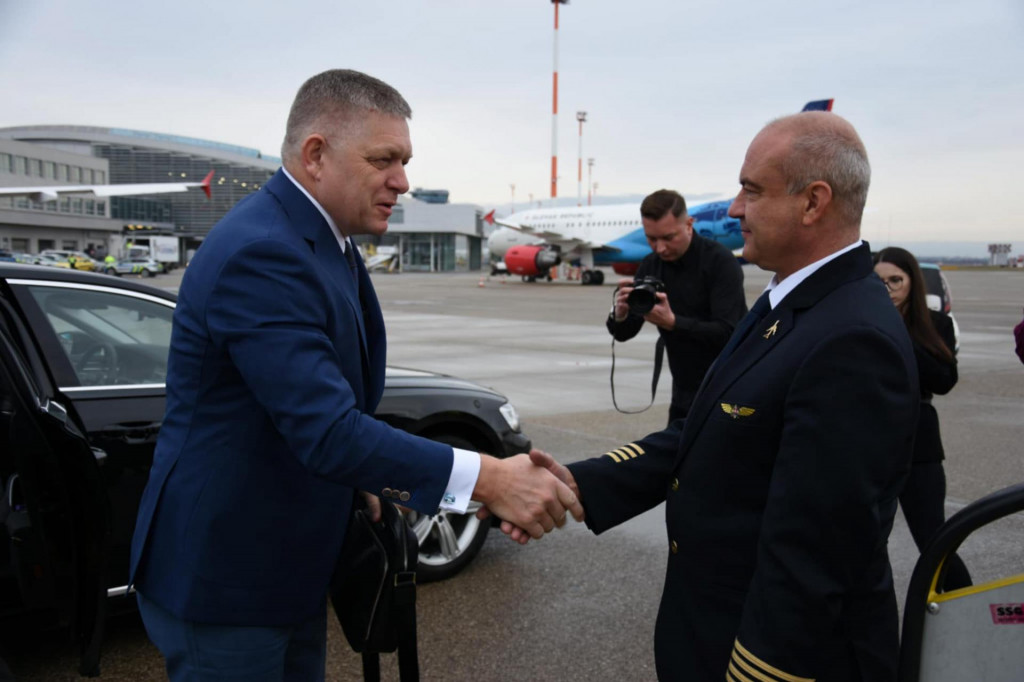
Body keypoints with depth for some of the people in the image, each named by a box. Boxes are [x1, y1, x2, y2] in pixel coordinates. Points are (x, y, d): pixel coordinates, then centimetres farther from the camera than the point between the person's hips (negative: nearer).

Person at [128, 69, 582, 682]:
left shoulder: (323, 241, 6)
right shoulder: (261, 254, -26)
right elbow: (327, 430, -33)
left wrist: (366, 479, 3)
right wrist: (489, 479, -33)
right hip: (224, 580, -9)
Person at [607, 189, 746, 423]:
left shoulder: (720, 261, -15)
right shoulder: (650, 267, 1)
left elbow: (728, 333, -24)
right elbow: (623, 334, 1)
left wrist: (672, 322, -34)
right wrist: (620, 315, -22)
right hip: (684, 393, 5)